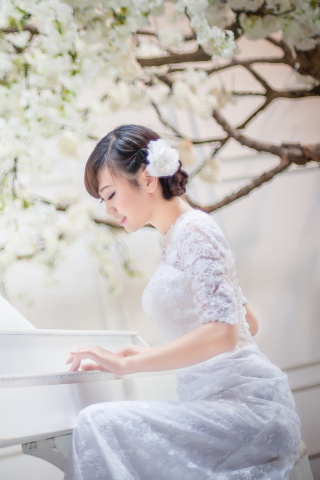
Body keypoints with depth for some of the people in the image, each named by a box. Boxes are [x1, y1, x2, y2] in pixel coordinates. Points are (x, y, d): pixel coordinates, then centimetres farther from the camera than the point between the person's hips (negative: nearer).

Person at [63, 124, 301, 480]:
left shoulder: (194, 230, -9)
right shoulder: (175, 239, 17)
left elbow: (221, 333, -22)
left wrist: (127, 364, -18)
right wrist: (150, 355, 19)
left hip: (247, 406, -9)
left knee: (98, 424, -24)